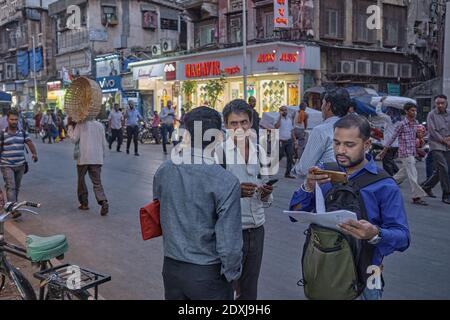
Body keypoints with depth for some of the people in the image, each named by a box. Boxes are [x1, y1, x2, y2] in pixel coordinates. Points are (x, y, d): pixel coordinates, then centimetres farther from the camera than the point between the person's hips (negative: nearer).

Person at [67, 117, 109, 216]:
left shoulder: (80, 125, -3)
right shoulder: (100, 125, 8)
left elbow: (74, 139, -5)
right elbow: (104, 143, 9)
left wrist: (70, 127, 6)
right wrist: (102, 155, 20)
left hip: (83, 158, -2)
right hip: (97, 159, 3)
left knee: (81, 180, 16)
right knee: (97, 183, 2)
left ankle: (84, 203, 20)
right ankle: (103, 201, -19)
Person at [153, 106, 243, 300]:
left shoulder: (163, 171, -7)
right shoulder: (227, 182, -21)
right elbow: (229, 243, -20)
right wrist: (231, 274, -1)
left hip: (171, 268, 5)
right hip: (208, 274, -4)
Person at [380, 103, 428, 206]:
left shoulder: (416, 123, 10)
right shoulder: (402, 124, -11)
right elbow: (393, 138, -7)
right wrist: (384, 150, -3)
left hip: (412, 153, 8)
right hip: (405, 152, -7)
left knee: (404, 172, 17)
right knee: (412, 174, -9)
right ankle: (417, 197, -6)